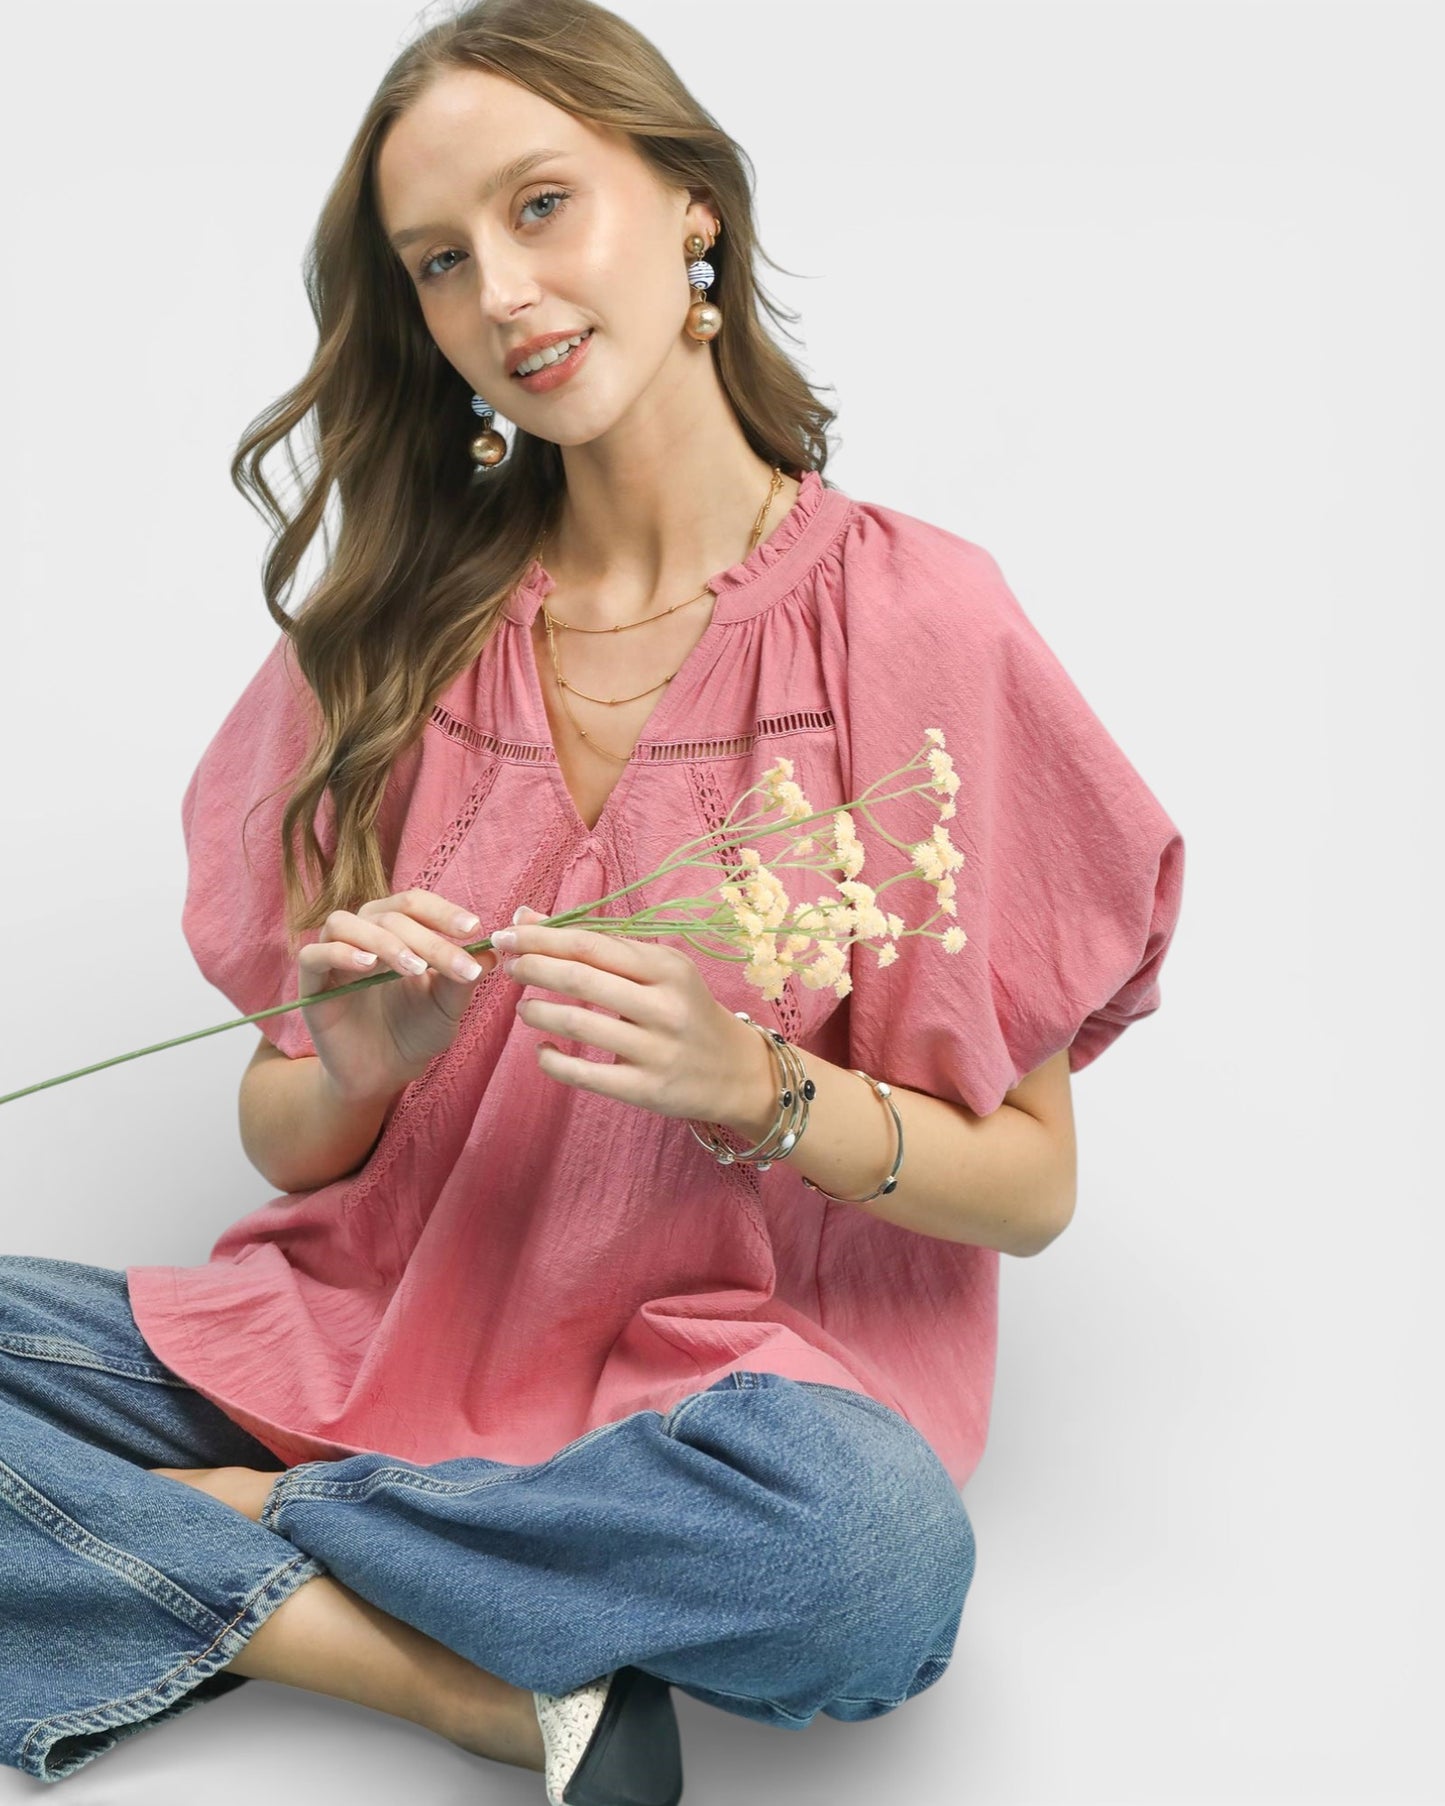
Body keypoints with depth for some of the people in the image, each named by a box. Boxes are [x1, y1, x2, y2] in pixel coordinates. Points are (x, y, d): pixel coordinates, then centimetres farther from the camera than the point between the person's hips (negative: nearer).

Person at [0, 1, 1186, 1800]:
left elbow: (1030, 1185, -3)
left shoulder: (908, 616, -5)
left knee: (874, 1535, -36)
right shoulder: (389, 635, 6)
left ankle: (199, 1524, -14)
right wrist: (354, 1071, -15)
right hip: (364, 1335, 3)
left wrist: (753, 1089, -20)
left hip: (715, 1383, -2)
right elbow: (282, 1144, 7)